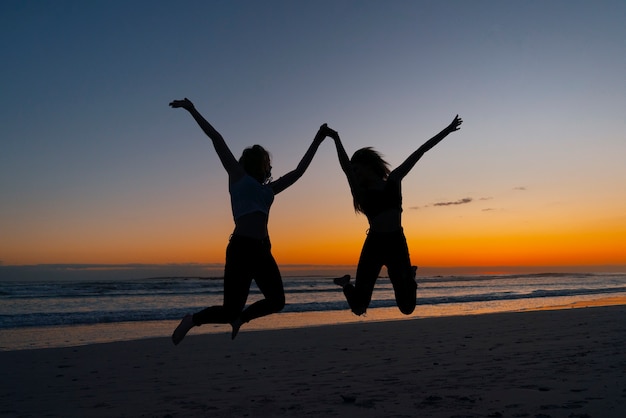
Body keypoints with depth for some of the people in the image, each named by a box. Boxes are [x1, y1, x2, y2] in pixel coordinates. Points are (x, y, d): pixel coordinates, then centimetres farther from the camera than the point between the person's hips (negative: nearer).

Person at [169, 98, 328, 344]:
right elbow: (217, 139, 9)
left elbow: (299, 171, 29)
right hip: (242, 248, -7)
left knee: (277, 301, 8)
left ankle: (240, 318, 32)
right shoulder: (237, 175, 10)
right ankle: (192, 320, 21)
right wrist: (193, 111, 11)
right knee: (230, 310, -7)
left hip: (262, 250, 7)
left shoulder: (268, 189, 24)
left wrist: (316, 142, 34)